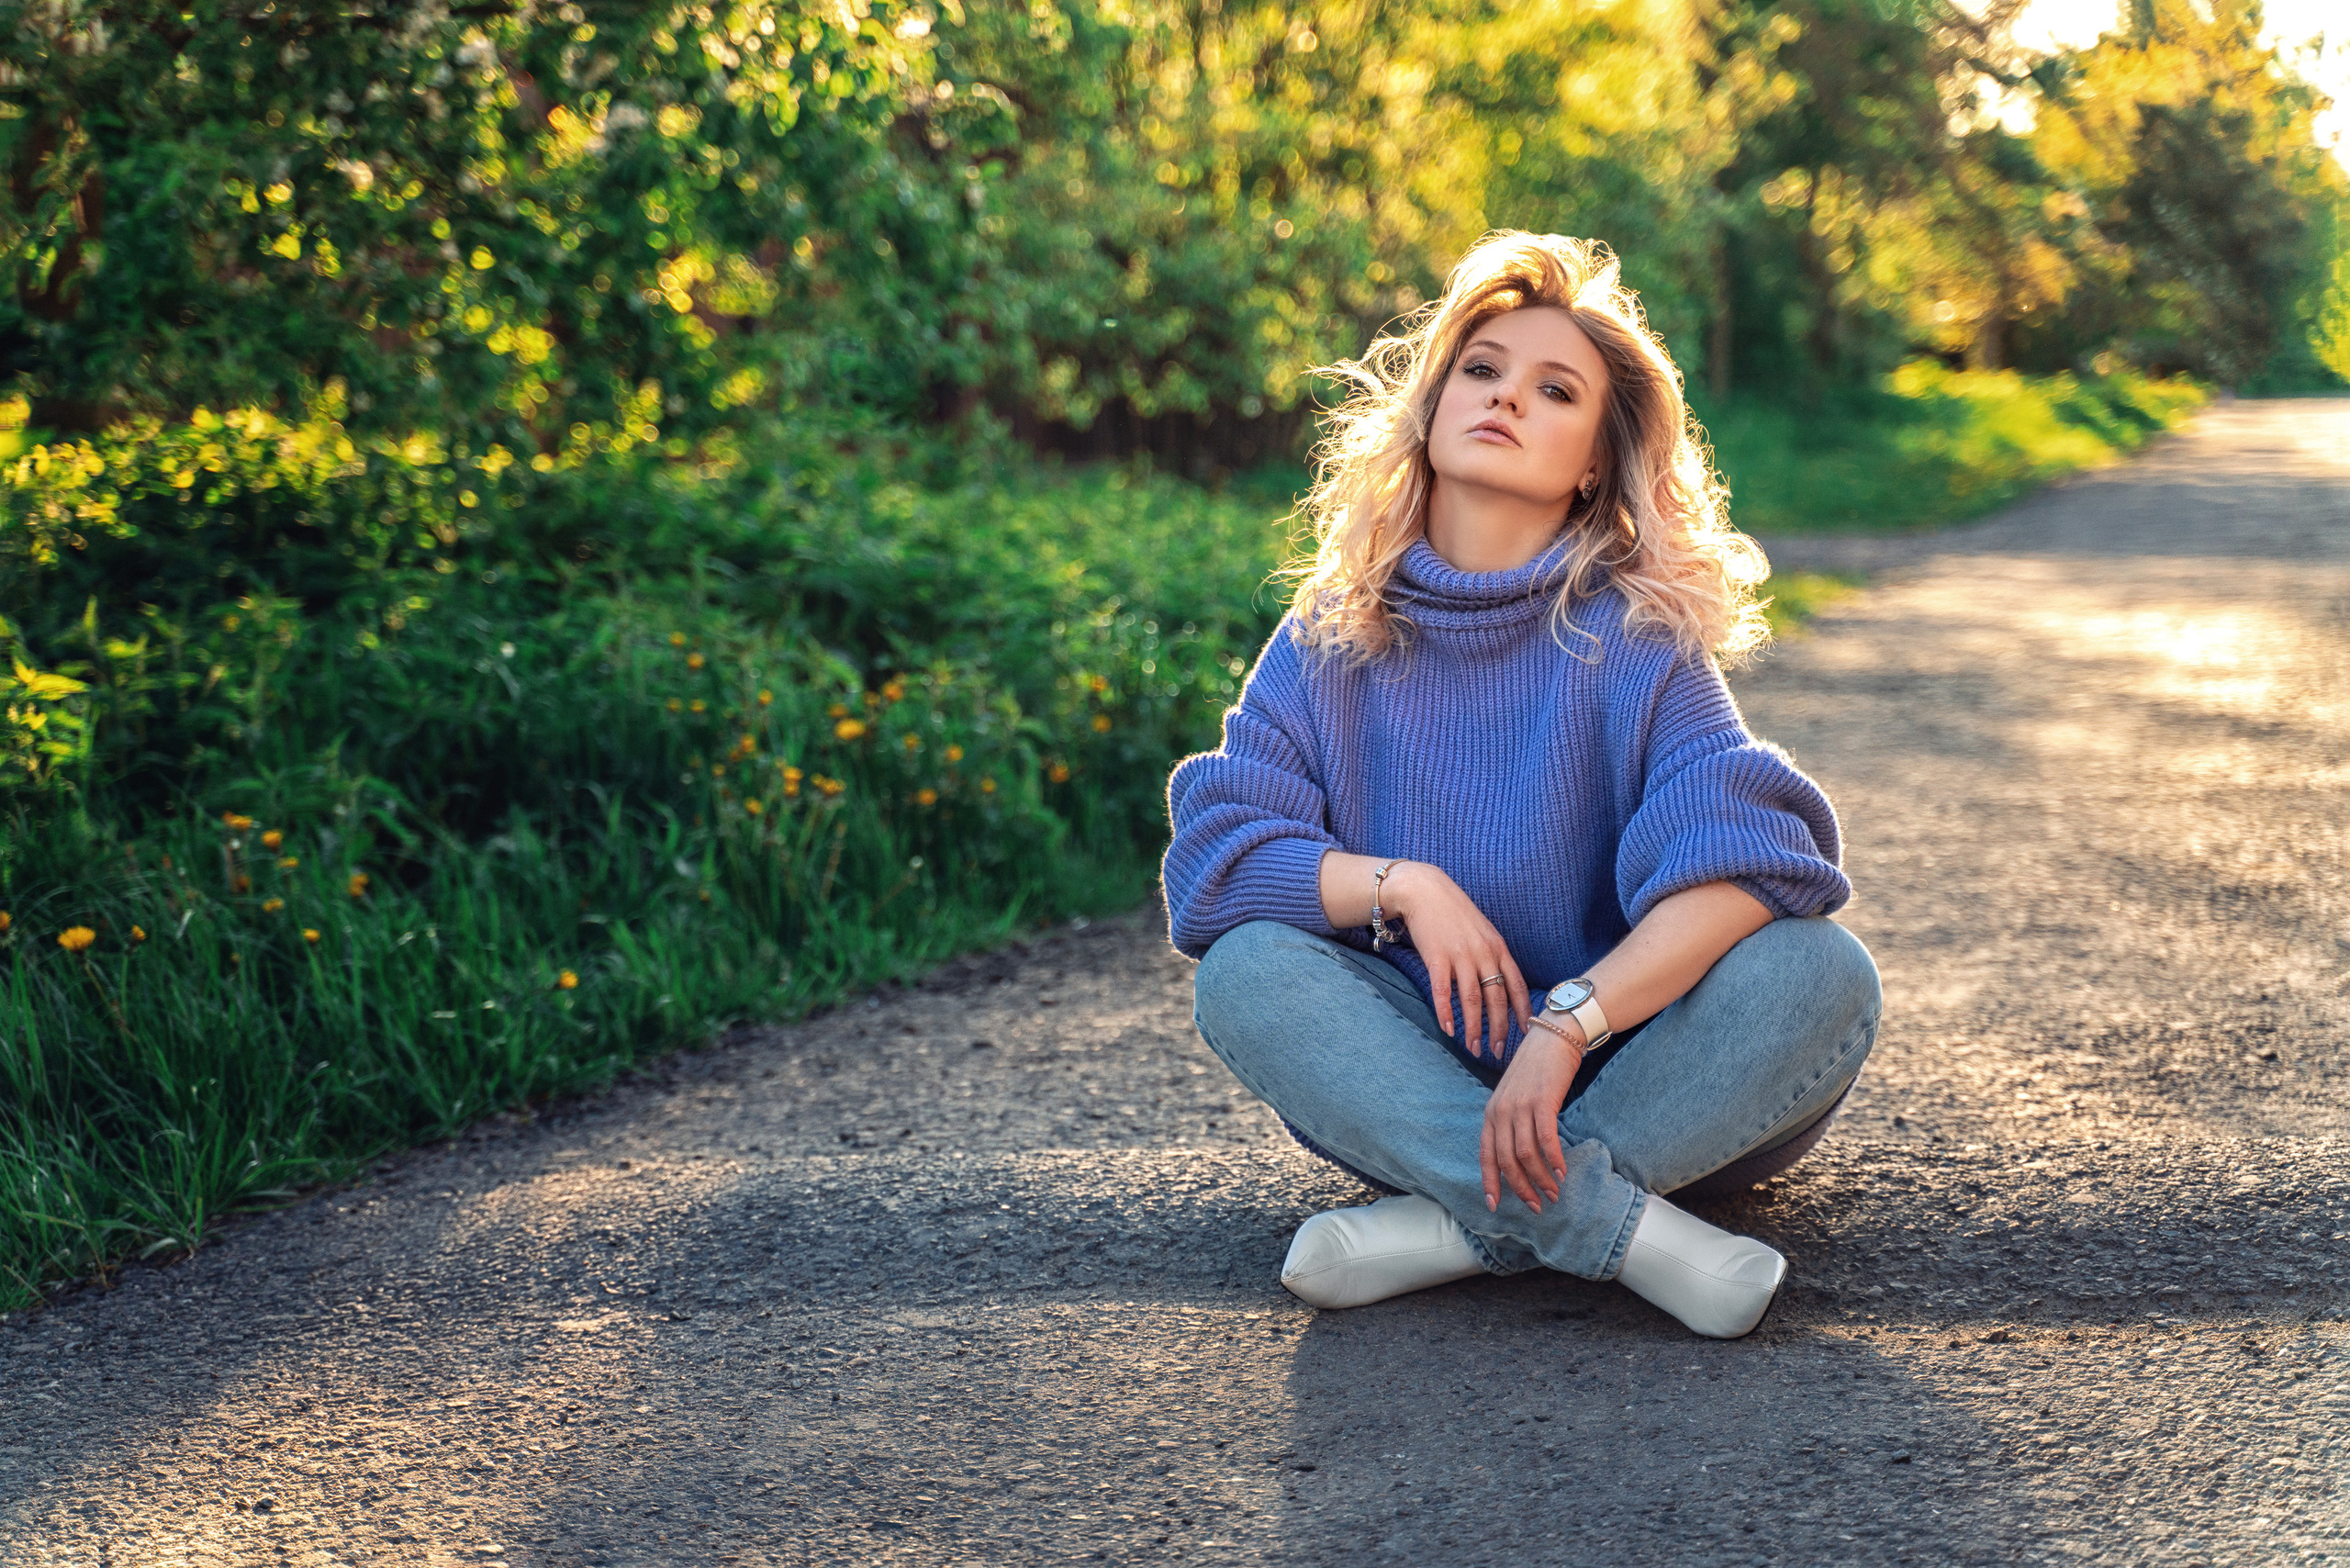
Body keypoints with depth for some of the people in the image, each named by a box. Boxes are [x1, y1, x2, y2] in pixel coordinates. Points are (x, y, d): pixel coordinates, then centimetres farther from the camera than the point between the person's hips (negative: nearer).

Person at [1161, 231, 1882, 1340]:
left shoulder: (1631, 636, -9)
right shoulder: (1333, 636, 1)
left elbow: (1744, 856, -24)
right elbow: (1216, 852, -6)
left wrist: (1566, 1027, -35)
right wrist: (1401, 885, -21)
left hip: (1626, 1071, -1)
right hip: (1424, 1072, 1)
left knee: (1819, 973, -28)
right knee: (1244, 973, -25)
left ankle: (1456, 1228, -30)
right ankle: (1629, 1231, -34)